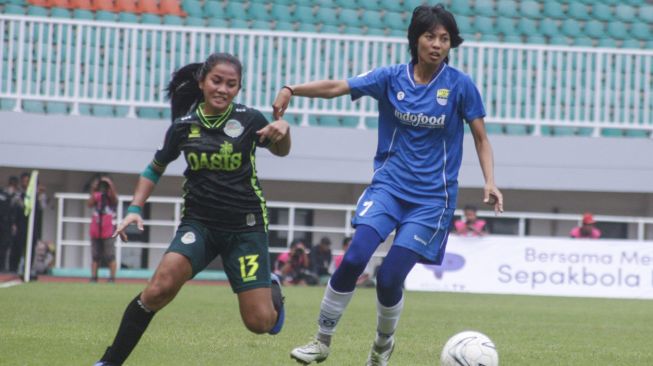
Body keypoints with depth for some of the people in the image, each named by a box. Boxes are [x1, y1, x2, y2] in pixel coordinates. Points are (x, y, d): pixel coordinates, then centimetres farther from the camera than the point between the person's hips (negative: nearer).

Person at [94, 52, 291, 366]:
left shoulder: (248, 120, -5)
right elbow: (155, 168, 16)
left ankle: (272, 288, 32)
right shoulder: (184, 127, -1)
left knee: (259, 323, -5)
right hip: (199, 222, 1)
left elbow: (280, 151, 14)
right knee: (161, 286, -26)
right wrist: (135, 208, 3)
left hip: (245, 227, -1)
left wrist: (282, 130, -9)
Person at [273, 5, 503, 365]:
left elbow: (481, 138, 1)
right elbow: (335, 87, -10)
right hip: (389, 185, 2)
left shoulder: (460, 85, -6)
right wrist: (292, 89, -25)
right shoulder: (391, 78, -2)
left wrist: (490, 182, -13)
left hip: (432, 197, -2)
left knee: (389, 278, -10)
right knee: (354, 259, -19)